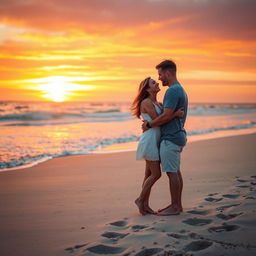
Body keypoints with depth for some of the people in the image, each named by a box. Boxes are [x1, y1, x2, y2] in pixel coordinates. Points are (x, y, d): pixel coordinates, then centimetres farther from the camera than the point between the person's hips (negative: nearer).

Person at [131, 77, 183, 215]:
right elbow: (157, 120, -16)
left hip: (156, 141, 9)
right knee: (156, 174, -7)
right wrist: (175, 114, -17)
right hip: (149, 140, -9)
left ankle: (145, 204, 14)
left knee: (149, 175, 9)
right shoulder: (146, 102, -11)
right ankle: (140, 199, 7)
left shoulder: (158, 104, 15)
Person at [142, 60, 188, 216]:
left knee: (172, 172, -5)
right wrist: (150, 123, 15)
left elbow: (167, 116, -22)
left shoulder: (173, 91, -16)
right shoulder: (180, 90, 18)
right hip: (177, 135, 10)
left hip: (170, 138, -10)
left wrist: (149, 125, -9)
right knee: (176, 171, 12)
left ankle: (175, 206, 0)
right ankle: (177, 204, 18)